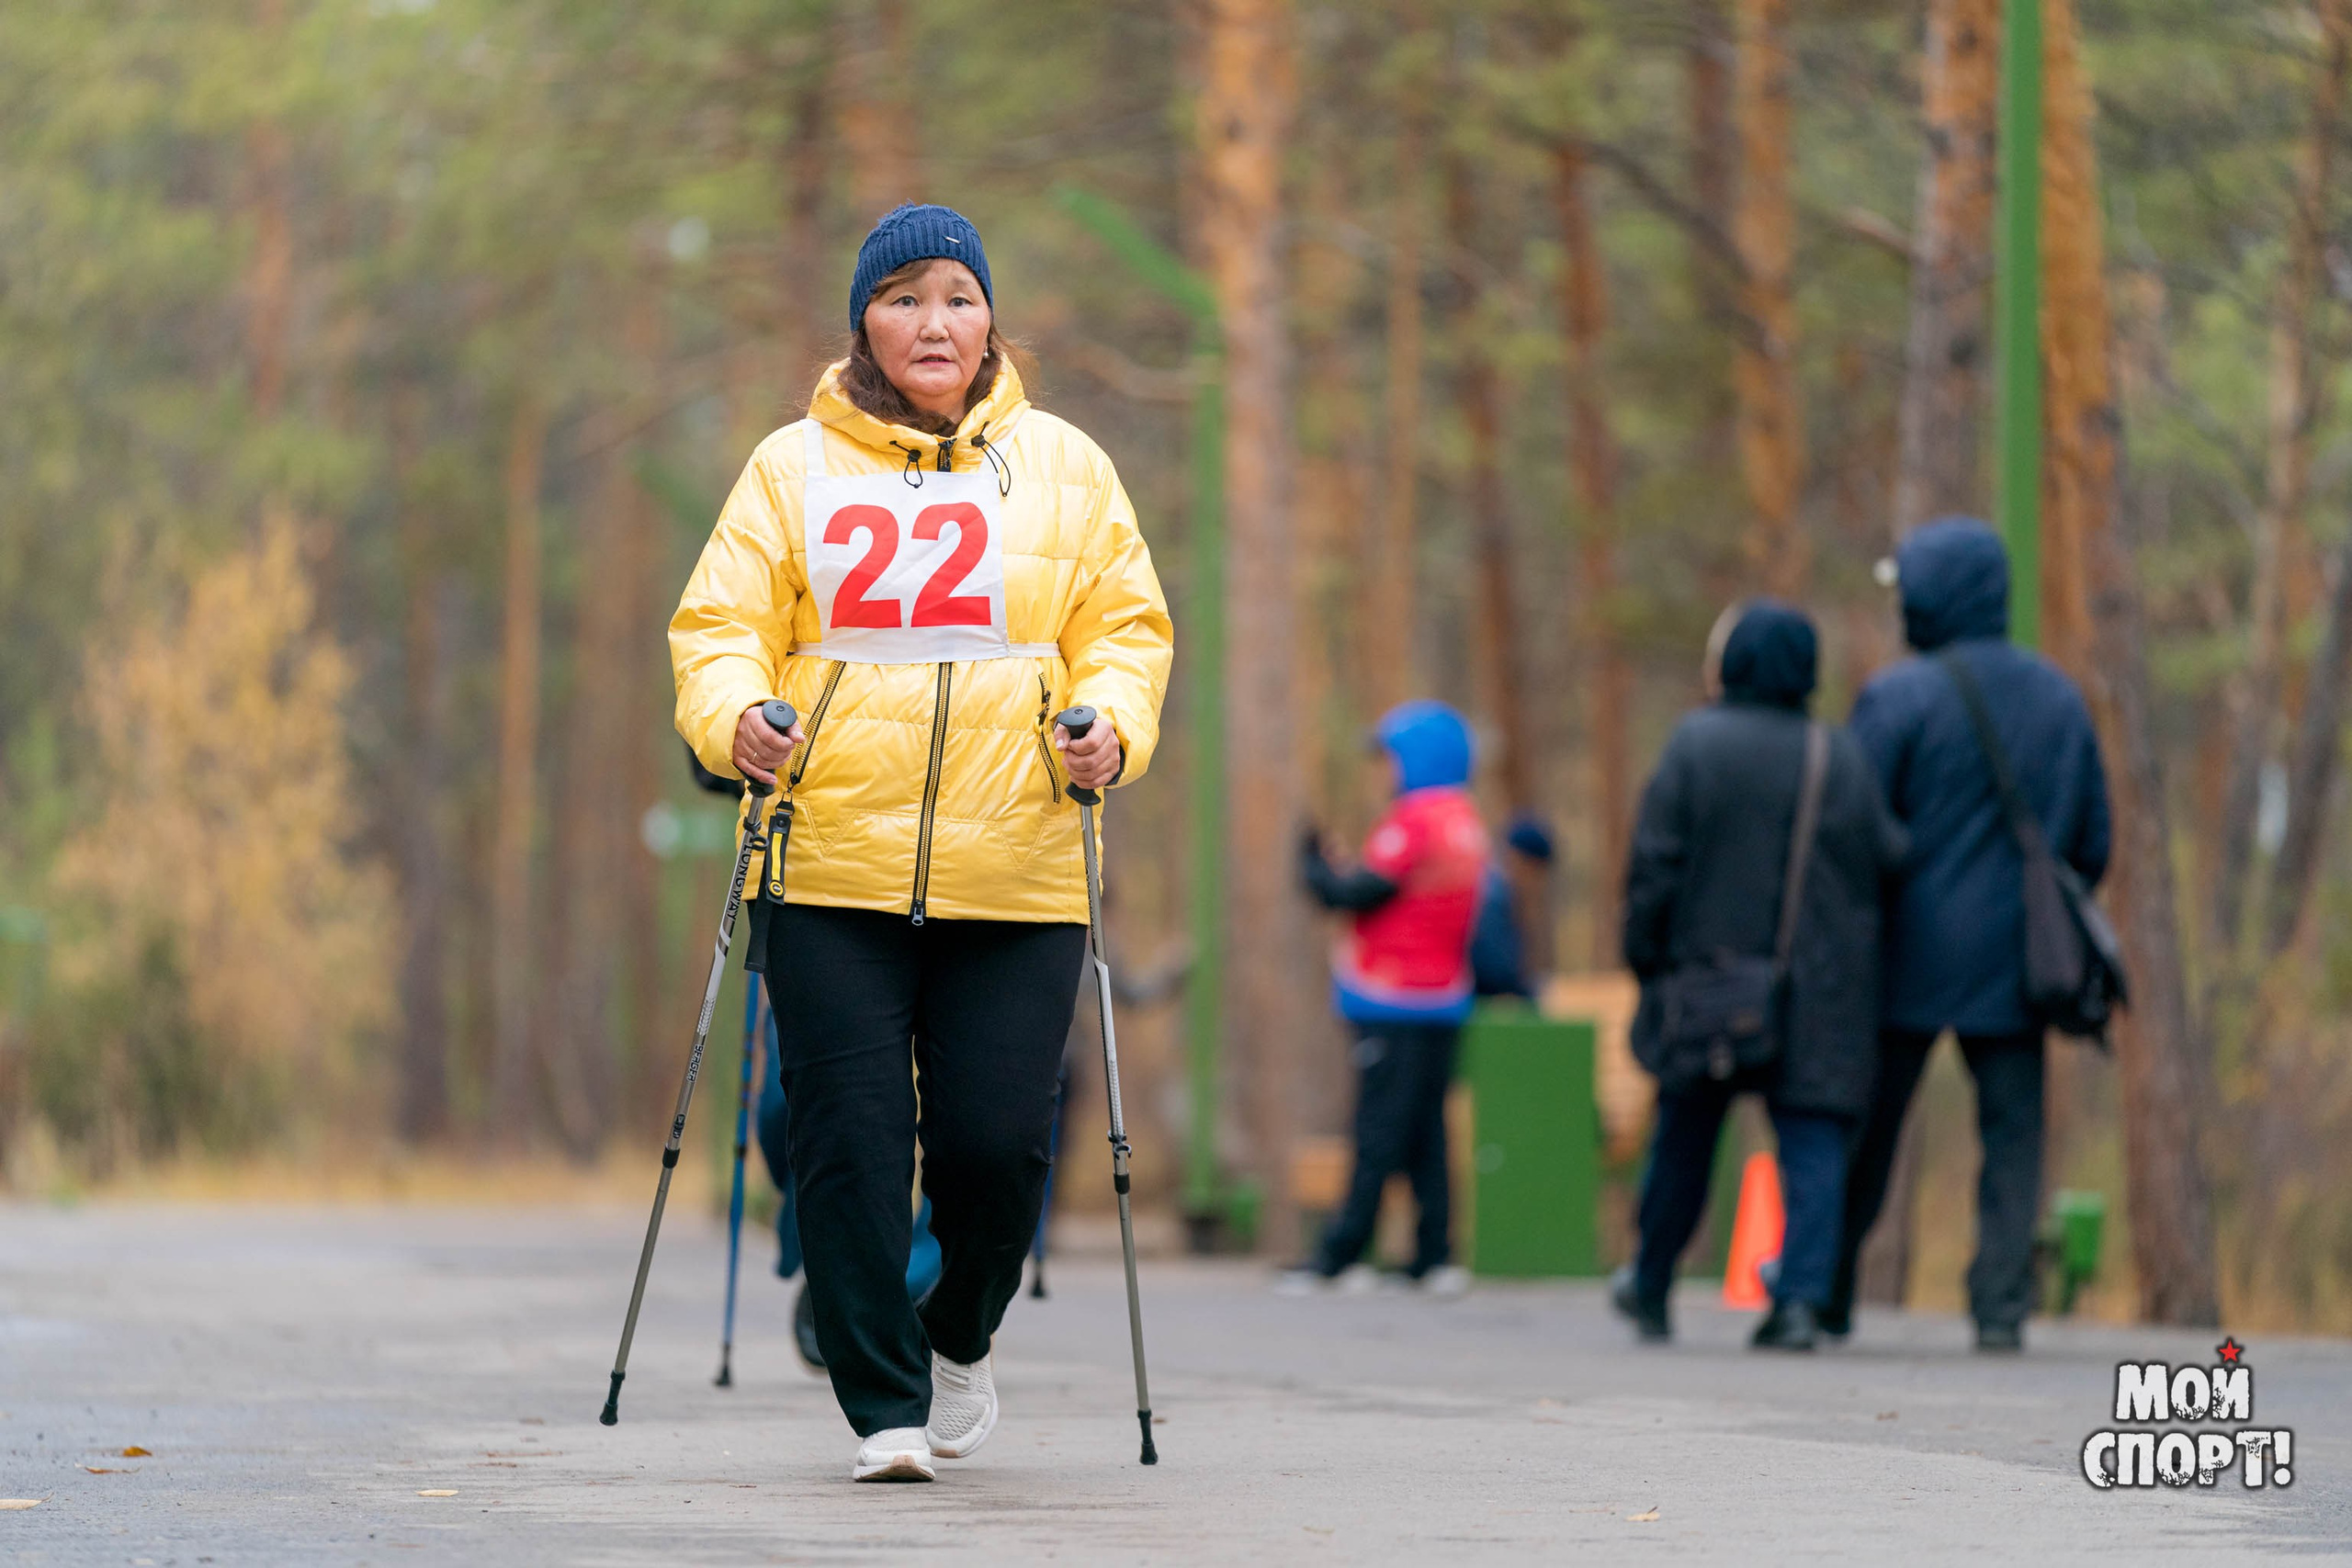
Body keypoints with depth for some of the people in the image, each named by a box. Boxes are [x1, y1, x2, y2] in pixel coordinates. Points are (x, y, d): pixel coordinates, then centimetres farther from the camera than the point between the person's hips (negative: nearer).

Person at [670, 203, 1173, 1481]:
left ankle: (960, 1336, 24)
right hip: (832, 867, 0)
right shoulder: (793, 467, 8)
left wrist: (1112, 727, -9)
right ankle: (885, 1407, 3)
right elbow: (721, 621, 5)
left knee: (996, 1138, -4)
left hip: (1015, 880, 1)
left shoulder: (1062, 467, 12)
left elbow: (1124, 625, 12)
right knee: (850, 1138, -6)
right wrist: (734, 716, -16)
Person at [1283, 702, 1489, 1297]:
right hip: (1444, 1000, 9)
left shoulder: (1414, 822, -13)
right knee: (1425, 1131, 9)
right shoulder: (1467, 824, 15)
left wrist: (1313, 864, 3)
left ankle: (1341, 1254, -7)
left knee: (1379, 1133, -8)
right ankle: (1435, 1255, 7)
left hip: (1395, 1004, -9)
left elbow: (1358, 892, -15)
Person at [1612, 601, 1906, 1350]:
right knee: (1812, 1145, 1)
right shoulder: (1844, 759, 1)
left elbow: (1655, 864, -9)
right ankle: (1800, 1297, -12)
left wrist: (1644, 955, 1)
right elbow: (1887, 860, -1)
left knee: (1685, 1138, 14)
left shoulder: (1697, 743, -7)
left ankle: (1650, 1289, 28)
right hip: (1821, 995, 1)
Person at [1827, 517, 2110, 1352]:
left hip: (1909, 960, -3)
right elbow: (2093, 840, 13)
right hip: (2014, 967, 3)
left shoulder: (1899, 697, -9)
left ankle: (1823, 1291, 13)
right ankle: (2001, 1307, -3)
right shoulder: (2060, 698, 8)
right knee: (2013, 1139, 4)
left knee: (1863, 1133, 7)